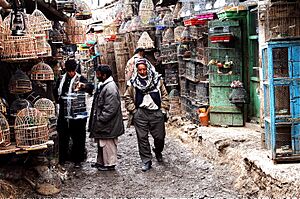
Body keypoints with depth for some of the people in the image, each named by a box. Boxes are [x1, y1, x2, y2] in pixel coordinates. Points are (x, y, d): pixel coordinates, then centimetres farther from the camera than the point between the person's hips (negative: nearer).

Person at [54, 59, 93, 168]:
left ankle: (77, 159, 9)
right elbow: (56, 92, 26)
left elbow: (91, 87, -19)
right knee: (62, 136, 9)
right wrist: (59, 100, 8)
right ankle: (63, 158, 21)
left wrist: (83, 85, -39)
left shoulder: (80, 79, -1)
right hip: (63, 112, 4)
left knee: (77, 137, 0)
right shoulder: (61, 79, 12)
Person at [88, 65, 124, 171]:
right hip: (102, 123, 10)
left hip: (107, 124, -10)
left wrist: (100, 119, -20)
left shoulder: (110, 88, -21)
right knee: (101, 143, 19)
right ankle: (101, 162, 31)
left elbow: (110, 109, -25)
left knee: (108, 144, 1)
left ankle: (110, 164, 13)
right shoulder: (102, 85, 12)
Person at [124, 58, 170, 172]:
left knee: (159, 137, 5)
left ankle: (158, 152, 37)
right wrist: (133, 110, 1)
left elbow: (164, 96, 7)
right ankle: (146, 161, 11)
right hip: (140, 114, 0)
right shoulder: (133, 82, 3)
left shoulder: (157, 79, 3)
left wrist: (163, 110, 1)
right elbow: (128, 98, 10)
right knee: (142, 138, 1)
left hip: (156, 112, 0)